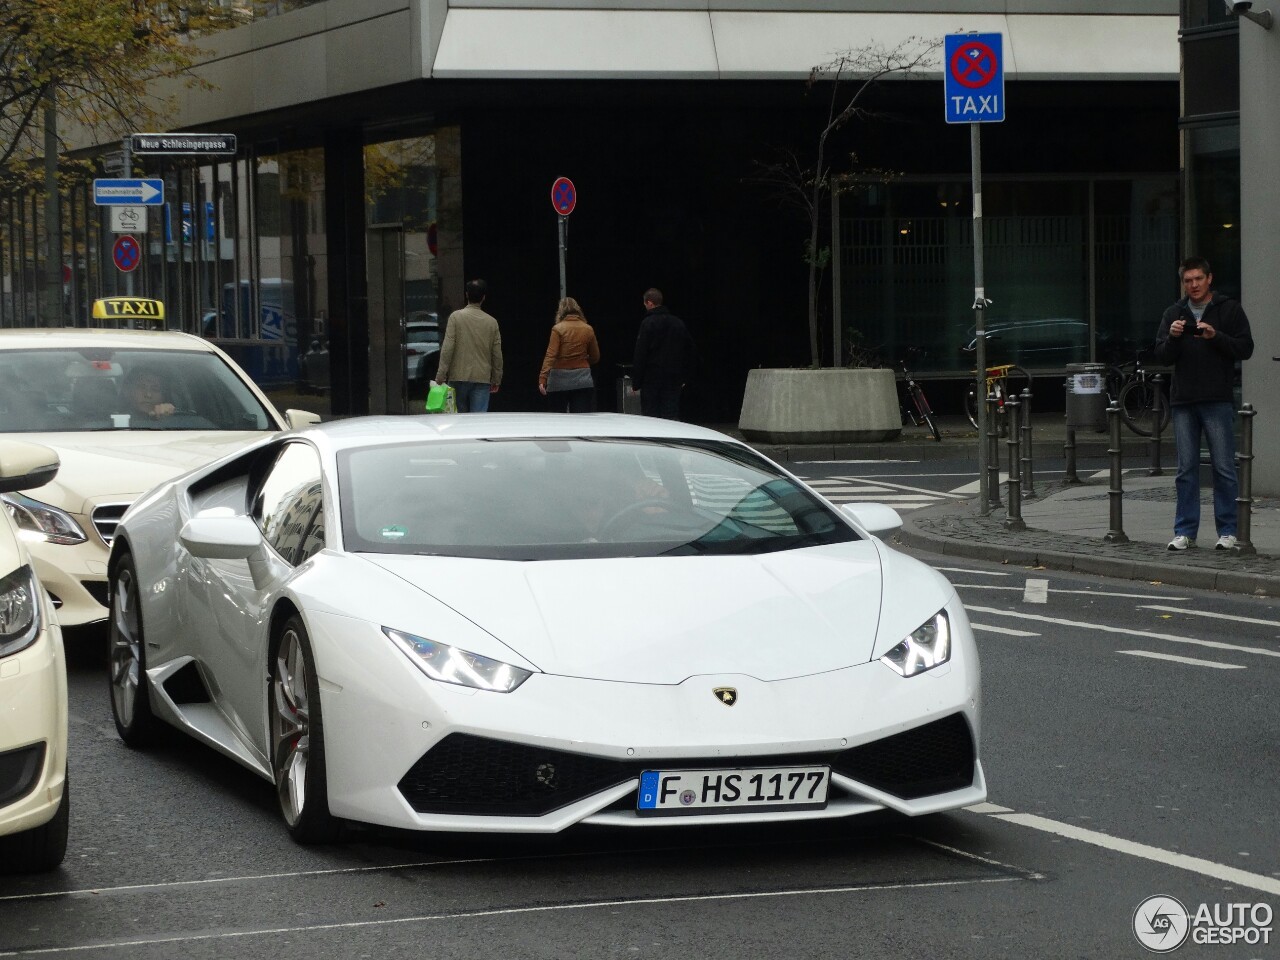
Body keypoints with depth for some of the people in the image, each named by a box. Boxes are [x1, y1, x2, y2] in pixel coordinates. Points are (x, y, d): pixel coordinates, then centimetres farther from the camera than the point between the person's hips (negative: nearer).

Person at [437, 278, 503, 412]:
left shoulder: (456, 317, -4)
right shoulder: (491, 322, 4)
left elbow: (447, 349, -9)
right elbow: (497, 355, 7)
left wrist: (441, 376, -7)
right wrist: (497, 380, 17)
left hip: (459, 377, -1)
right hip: (482, 378, 1)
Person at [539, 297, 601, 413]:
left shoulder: (558, 329, -5)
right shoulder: (588, 329, 3)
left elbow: (550, 355, -14)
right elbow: (595, 357, 12)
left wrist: (542, 379, -18)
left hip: (560, 379, -2)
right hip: (583, 379, 2)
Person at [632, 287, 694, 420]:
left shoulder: (648, 323, -10)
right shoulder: (679, 323, 9)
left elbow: (640, 355, -12)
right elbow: (689, 352, 15)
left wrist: (635, 382, -8)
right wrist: (684, 378, 20)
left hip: (651, 379, -5)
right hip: (674, 379, 5)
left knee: (650, 415, 0)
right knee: (672, 416, 5)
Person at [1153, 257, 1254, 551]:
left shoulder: (1229, 310, 4)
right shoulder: (1174, 314, 13)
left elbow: (1245, 348, -3)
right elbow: (1162, 356, 8)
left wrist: (1215, 336, -17)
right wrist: (1172, 337, -12)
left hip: (1218, 401, -3)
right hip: (1183, 401, 3)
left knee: (1224, 468, -2)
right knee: (1186, 469, 5)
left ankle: (1227, 531, 4)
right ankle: (1185, 531, 9)